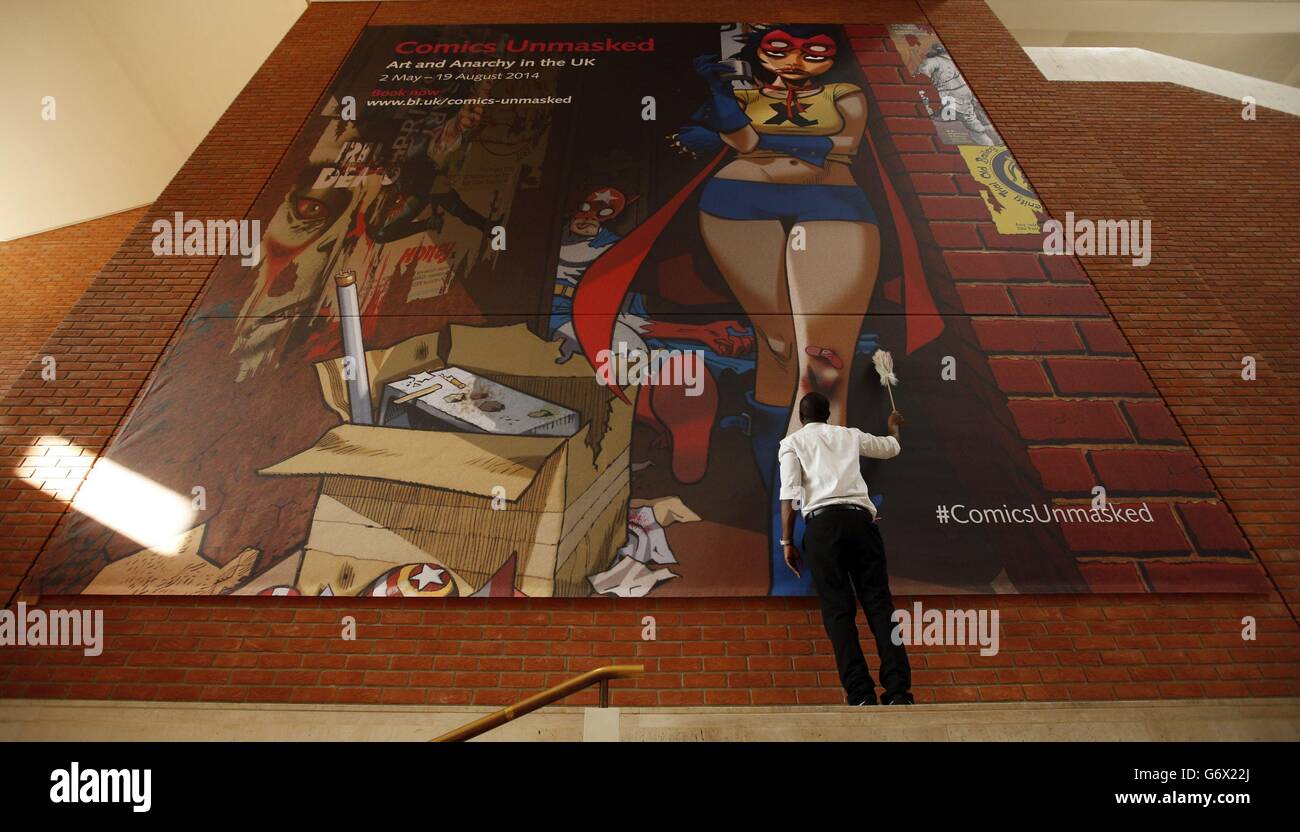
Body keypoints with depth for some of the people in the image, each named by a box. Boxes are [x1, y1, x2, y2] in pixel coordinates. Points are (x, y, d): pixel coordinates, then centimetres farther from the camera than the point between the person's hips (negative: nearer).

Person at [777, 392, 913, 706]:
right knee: (878, 602, 3)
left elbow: (789, 493, 1)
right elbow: (890, 448, 44)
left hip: (822, 521, -2)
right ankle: (899, 689, -6)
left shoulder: (792, 442, 15)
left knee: (838, 609, -1)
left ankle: (861, 693, -9)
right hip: (861, 517, 3)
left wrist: (787, 542, 2)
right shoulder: (850, 435, 25)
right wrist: (894, 427, 66)